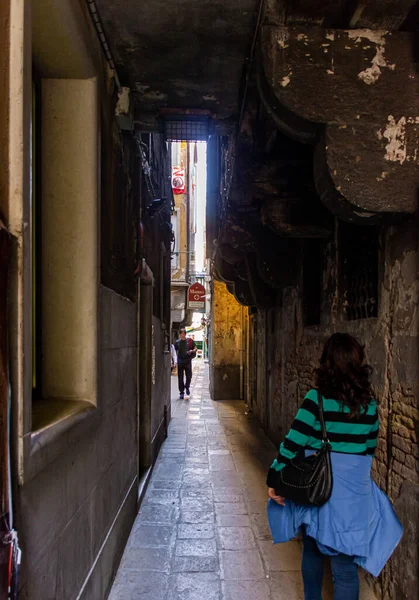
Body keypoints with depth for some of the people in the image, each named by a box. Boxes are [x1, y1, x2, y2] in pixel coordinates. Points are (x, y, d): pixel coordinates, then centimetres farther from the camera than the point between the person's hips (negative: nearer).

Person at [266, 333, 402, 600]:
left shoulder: (318, 398, -14)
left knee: (313, 552, 21)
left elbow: (292, 444, -15)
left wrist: (274, 479, -5)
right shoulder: (369, 402, -2)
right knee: (346, 565, 8)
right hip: (353, 493, 2)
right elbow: (369, 448, 9)